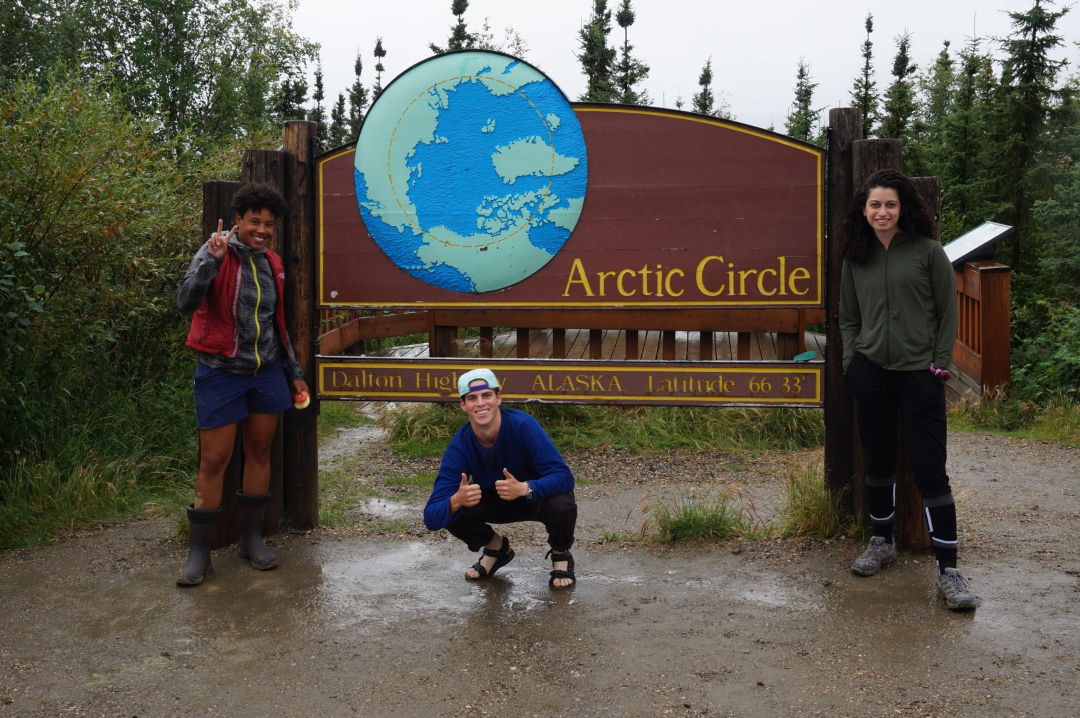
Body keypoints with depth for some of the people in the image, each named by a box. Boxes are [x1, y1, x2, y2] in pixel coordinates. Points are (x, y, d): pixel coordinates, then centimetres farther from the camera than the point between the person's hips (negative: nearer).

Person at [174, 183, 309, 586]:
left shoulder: (272, 264, 10)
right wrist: (212, 260, -34)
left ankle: (251, 538, 24)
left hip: (266, 372, 6)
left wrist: (295, 372, 21)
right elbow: (186, 302, -23)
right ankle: (199, 552, 7)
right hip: (221, 372, -6)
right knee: (214, 460, -4)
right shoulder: (217, 253, -8)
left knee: (260, 451, 10)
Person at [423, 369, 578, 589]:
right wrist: (456, 501, -50)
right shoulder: (460, 445, -23)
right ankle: (496, 548, 7)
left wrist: (524, 488, -51)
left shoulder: (522, 425, -30)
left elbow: (564, 477, -34)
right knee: (450, 510, -25)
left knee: (561, 505, -36)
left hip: (538, 496, -2)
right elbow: (432, 519, -27)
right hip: (494, 501, 3)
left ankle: (560, 554, 0)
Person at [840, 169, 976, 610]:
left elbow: (948, 312, 0)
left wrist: (941, 362, -6)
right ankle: (882, 542, 32)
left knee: (930, 468, -4)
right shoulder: (855, 258, 9)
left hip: (919, 374, -3)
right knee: (878, 460, 14)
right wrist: (852, 361, 3)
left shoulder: (927, 251, -1)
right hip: (870, 372, 4)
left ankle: (948, 570, 0)